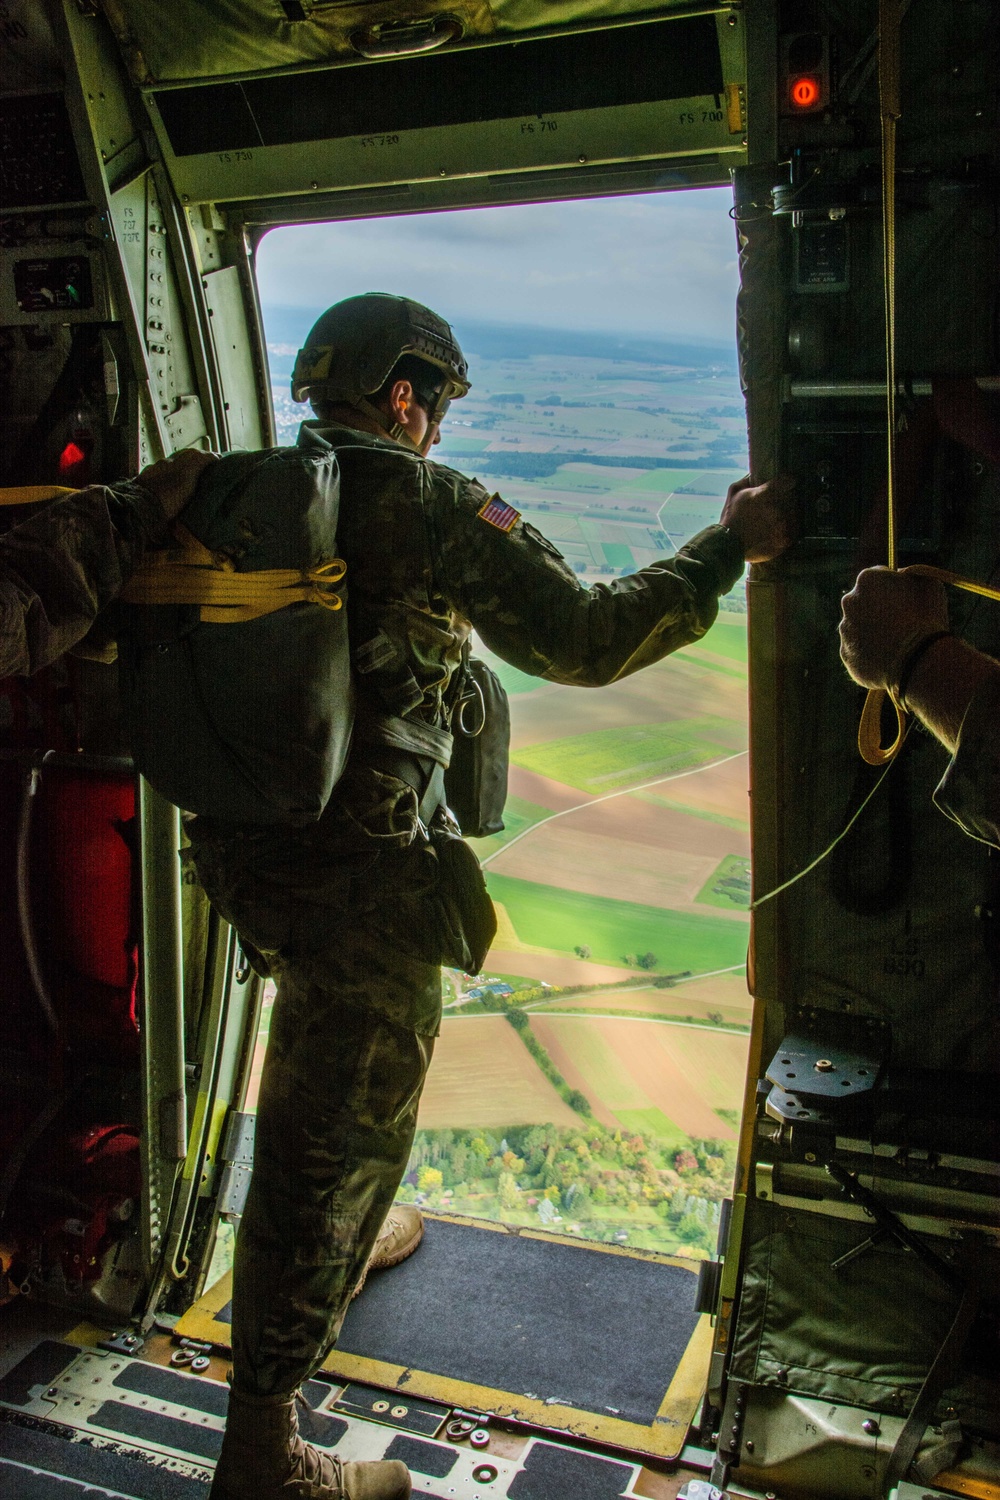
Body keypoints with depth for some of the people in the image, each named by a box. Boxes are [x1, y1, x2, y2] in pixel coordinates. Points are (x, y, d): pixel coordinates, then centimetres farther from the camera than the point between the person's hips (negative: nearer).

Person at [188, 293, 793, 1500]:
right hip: (360, 884, -8)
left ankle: (350, 1249, 58)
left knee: (331, 1104, 32)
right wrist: (729, 545, -7)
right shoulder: (430, 507, -14)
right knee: (330, 1143, 3)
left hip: (248, 855, 9)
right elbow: (583, 639, -18)